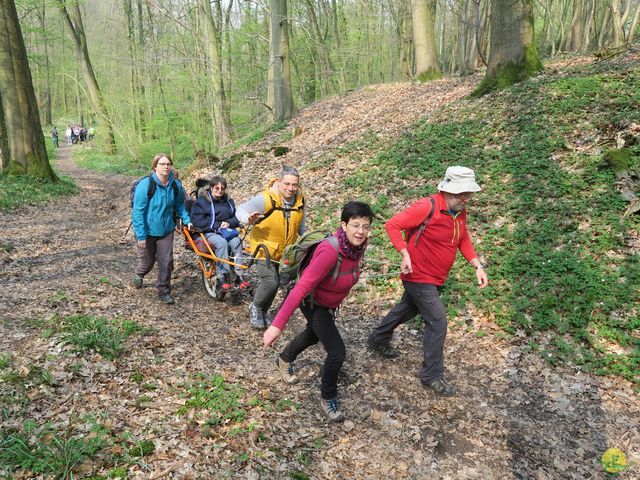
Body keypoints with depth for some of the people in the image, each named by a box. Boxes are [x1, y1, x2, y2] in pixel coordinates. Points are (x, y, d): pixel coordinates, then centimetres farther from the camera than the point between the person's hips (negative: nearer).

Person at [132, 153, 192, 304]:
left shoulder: (176, 185, -6)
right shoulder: (145, 184, -20)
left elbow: (180, 205, 13)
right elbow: (138, 211, -18)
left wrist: (187, 220, 0)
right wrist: (140, 235, -18)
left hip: (166, 230, 3)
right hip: (147, 232, -3)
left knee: (166, 262, 1)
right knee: (147, 262, 14)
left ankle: (164, 291, 21)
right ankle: (139, 274, 50)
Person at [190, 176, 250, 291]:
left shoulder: (228, 201, 17)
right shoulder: (202, 201, 1)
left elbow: (236, 217, 15)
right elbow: (197, 220, -9)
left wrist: (228, 223, -9)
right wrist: (217, 225, -14)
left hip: (226, 231, 4)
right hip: (209, 233, -4)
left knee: (236, 241, -30)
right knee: (222, 243, -36)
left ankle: (240, 276, -30)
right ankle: (223, 278, -35)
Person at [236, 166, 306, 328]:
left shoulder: (300, 200, -6)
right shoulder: (265, 199, -24)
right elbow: (240, 210, -24)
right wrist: (249, 218, -45)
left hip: (285, 251, 6)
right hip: (264, 248, -5)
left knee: (275, 283, 15)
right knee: (271, 282, -17)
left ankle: (263, 312, 40)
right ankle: (255, 308, 12)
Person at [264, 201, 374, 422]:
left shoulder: (357, 245, -19)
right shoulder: (330, 251, -41)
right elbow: (302, 287, -44)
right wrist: (278, 324, -48)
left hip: (330, 303, 8)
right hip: (313, 302, -8)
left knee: (313, 335, 32)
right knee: (337, 353, -9)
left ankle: (284, 360, 62)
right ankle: (328, 398, 20)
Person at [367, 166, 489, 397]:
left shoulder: (460, 211, 0)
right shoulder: (428, 207, -25)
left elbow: (463, 240, 12)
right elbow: (392, 225, -21)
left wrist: (478, 266, 1)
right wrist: (405, 255, -27)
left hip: (433, 277, 9)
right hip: (419, 275, -9)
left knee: (407, 309, 25)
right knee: (437, 321, -7)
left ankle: (378, 339, 48)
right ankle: (432, 376, 9)